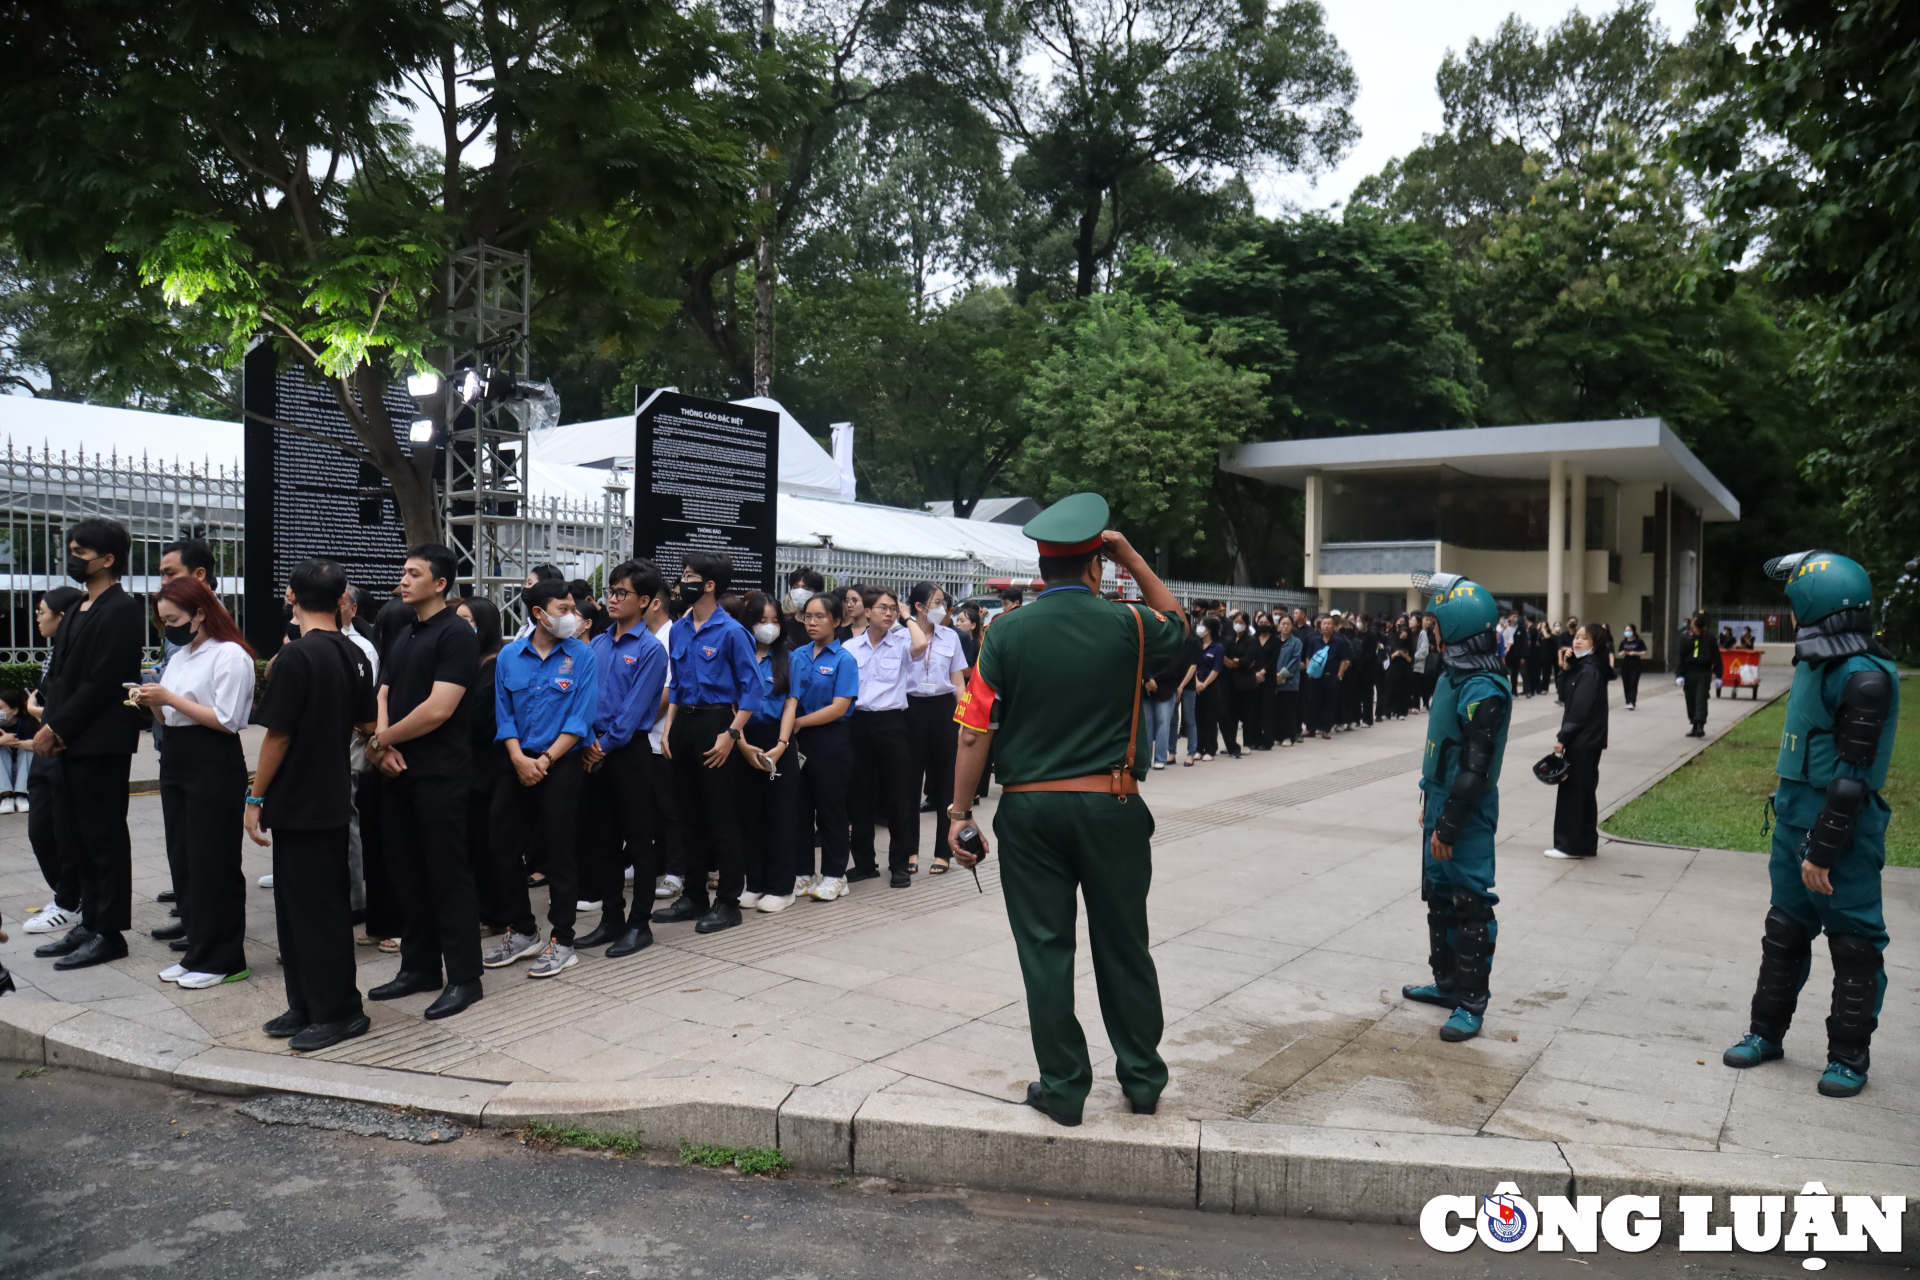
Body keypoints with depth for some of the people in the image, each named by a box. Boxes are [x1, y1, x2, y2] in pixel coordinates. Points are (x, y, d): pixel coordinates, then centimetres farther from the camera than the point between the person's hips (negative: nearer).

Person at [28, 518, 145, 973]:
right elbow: (56, 675, 16)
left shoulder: (121, 611, -12)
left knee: (104, 838, -1)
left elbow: (101, 682, -17)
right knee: (78, 838, 13)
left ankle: (109, 932, 7)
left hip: (100, 744, -9)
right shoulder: (75, 612, 17)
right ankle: (89, 924, 23)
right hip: (68, 743, 9)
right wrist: (49, 727, 3)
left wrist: (55, 728, -14)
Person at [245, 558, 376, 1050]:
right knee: (323, 903, 14)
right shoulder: (354, 655, 5)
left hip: (298, 804, -8)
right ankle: (308, 1007, 24)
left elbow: (277, 735, -17)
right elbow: (368, 723, 15)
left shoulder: (295, 657, -17)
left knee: (312, 908, -1)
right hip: (335, 798, 8)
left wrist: (255, 797, -8)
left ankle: (337, 1012, 6)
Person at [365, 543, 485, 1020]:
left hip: (441, 774, -8)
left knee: (448, 874, -3)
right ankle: (419, 967, 26)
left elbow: (438, 709, -19)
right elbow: (382, 696, 13)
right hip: (398, 772, 8)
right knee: (407, 872, 14)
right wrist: (383, 745, -6)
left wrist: (380, 740, -9)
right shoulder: (403, 635, 16)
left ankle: (464, 978, 5)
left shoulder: (456, 634, -10)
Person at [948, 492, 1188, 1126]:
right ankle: (1142, 1079, 26)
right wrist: (1131, 556, 14)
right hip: (1111, 808, 1)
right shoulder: (1126, 624, -4)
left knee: (1045, 947, 8)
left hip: (1029, 811, 0)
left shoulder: (1006, 633, -4)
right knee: (1123, 944, 14)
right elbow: (1177, 621, 21)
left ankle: (1062, 1087, 17)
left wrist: (961, 813, 2)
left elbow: (975, 730, -5)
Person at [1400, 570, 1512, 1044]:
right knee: (1438, 896, 19)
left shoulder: (1484, 690, -23)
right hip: (1442, 800, 10)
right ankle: (1447, 982, 33)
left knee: (1470, 905, -2)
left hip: (1467, 812, -10)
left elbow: (1475, 769, -23)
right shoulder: (1454, 674, 8)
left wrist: (1448, 827, -21)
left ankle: (1471, 1003, 7)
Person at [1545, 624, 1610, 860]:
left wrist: (1563, 738, -18)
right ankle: (1586, 844, 21)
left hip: (1583, 740, -10)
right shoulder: (1583, 667, 12)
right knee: (1583, 791, 14)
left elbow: (1580, 710, -21)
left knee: (1574, 790, -3)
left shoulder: (1589, 672, -17)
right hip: (1584, 739, 10)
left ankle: (1571, 844, 4)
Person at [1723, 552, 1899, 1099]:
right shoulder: (1815, 659, 5)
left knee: (1853, 940, 5)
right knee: (1786, 929, 17)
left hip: (1843, 825, -9)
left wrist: (1822, 851, -21)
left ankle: (1849, 1056, 17)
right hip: (1795, 812, 9)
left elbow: (1852, 777, -22)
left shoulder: (1865, 678, -21)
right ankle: (1768, 1031, 29)